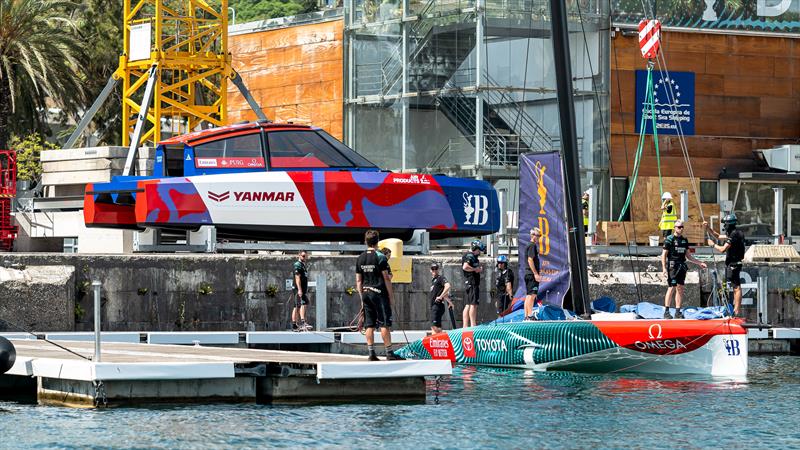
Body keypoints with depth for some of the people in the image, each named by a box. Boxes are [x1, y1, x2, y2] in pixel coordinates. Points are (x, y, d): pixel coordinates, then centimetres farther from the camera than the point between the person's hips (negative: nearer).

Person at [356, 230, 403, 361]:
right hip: (379, 293, -5)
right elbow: (386, 278, -9)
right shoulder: (380, 257, -8)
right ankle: (389, 353, -6)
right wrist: (391, 296, -3)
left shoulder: (360, 258, 8)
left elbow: (358, 281, 11)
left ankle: (371, 353, 3)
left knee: (369, 325, 5)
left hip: (366, 293, 5)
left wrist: (362, 298, 16)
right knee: (385, 324, -4)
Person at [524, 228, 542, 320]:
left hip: (528, 274, 10)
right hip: (532, 274, -10)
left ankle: (526, 316, 11)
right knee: (532, 295, -13)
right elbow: (530, 260, -18)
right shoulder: (532, 246, -10)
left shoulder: (529, 246, 21)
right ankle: (530, 316, -17)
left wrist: (537, 272, 28)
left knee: (528, 295, 10)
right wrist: (536, 273, -20)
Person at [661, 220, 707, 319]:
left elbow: (688, 256, 21)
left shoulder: (684, 240, 16)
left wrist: (699, 263, 16)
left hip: (682, 266, 6)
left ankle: (678, 311, 8)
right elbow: (664, 255, -6)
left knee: (680, 289, 5)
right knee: (671, 288, -10)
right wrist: (664, 268, -14)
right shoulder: (669, 239, -3)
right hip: (672, 265, -6)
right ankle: (666, 311, -6)